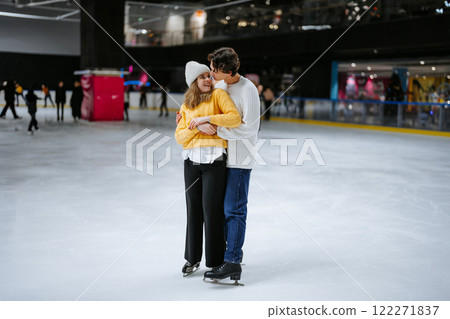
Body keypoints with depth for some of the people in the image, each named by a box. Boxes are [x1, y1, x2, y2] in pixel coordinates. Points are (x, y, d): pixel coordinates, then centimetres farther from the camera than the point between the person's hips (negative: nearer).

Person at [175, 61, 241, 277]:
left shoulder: (218, 95, 2)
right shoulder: (186, 105, 14)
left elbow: (235, 118, -13)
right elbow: (179, 136, 5)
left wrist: (206, 118, -16)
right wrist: (197, 127, -12)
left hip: (214, 160, -4)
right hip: (191, 161, 4)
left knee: (212, 211, -3)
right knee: (193, 210, 11)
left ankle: (215, 262, 9)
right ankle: (192, 258, 25)